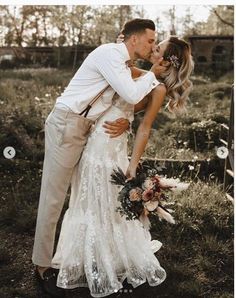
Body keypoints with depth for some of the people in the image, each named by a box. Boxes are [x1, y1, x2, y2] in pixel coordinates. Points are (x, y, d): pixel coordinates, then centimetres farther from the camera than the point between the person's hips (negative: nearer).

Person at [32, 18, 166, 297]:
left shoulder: (124, 66, 15)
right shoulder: (109, 53, -14)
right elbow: (133, 95, -22)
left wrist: (125, 121, -4)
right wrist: (152, 74, -4)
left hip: (85, 128, 10)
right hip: (66, 125, -10)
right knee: (53, 198, -2)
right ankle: (43, 266, 10)